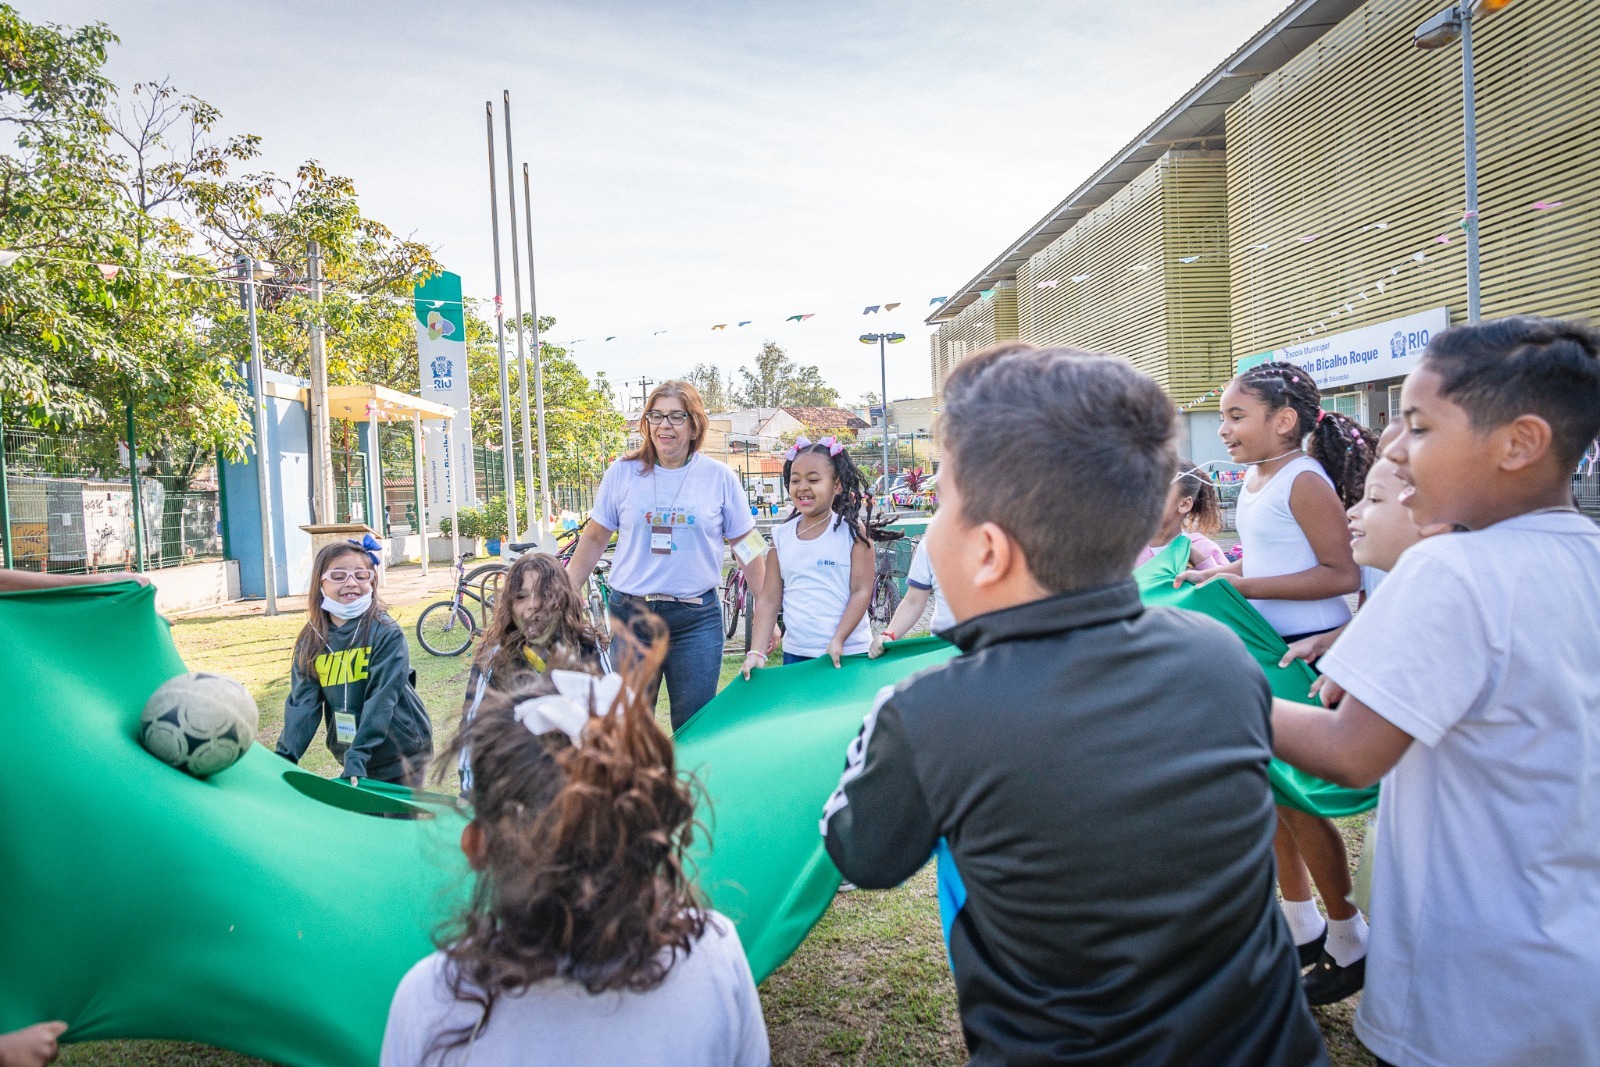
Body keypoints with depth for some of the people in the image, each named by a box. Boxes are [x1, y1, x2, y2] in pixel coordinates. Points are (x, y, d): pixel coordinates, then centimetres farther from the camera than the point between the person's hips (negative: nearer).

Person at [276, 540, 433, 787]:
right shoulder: (310, 640, 1)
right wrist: (284, 757, -15)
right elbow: (302, 701, -4)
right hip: (351, 758, 4)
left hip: (401, 757, -4)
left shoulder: (387, 634, -14)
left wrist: (356, 757, -26)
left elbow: (381, 699, -20)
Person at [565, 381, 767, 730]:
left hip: (697, 618, 0)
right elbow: (595, 539, 9)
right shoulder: (622, 473, 3)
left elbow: (747, 548, 5)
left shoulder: (720, 477, 1)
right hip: (630, 612, 1)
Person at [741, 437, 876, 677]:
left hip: (848, 656, -3)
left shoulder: (852, 530, -4)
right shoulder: (781, 535, 6)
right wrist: (757, 652, -5)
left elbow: (862, 591, -8)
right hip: (795, 655, 3)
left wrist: (837, 641, -16)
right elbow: (769, 600, 4)